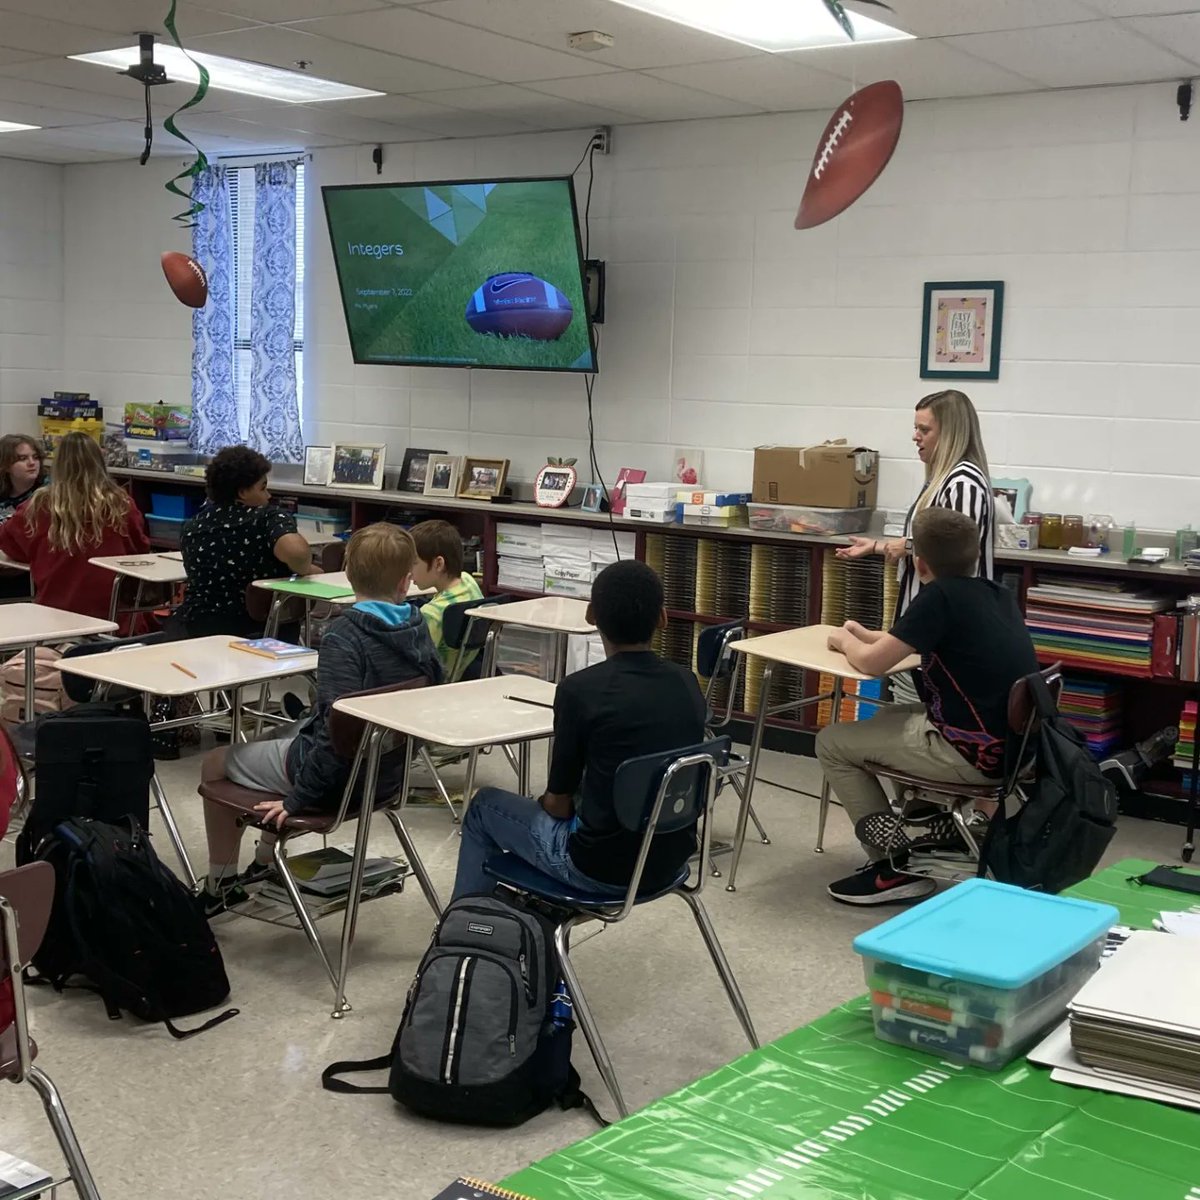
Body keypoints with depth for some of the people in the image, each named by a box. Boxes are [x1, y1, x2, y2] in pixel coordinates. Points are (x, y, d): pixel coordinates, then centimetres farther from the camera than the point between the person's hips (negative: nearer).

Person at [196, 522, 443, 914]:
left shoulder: (344, 638, -26)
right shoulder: (418, 630, -5)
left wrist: (298, 798, -21)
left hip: (339, 779, -7)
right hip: (388, 774, 8)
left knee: (215, 763, 14)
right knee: (286, 733, 35)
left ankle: (222, 883, 27)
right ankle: (264, 862, 46)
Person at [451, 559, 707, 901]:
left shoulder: (580, 689, -18)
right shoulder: (687, 684, -1)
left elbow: (558, 802, -8)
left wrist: (544, 800, 16)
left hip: (604, 867, -5)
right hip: (671, 861, 6)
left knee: (485, 806, 20)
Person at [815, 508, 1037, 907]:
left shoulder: (941, 596, -16)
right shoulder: (997, 594, 8)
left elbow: (871, 662, -13)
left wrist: (846, 642, 8)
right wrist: (868, 635, 22)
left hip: (974, 756, -9)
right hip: (1012, 745, 9)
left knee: (832, 743, 5)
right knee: (888, 718, 30)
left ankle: (895, 866, 7)